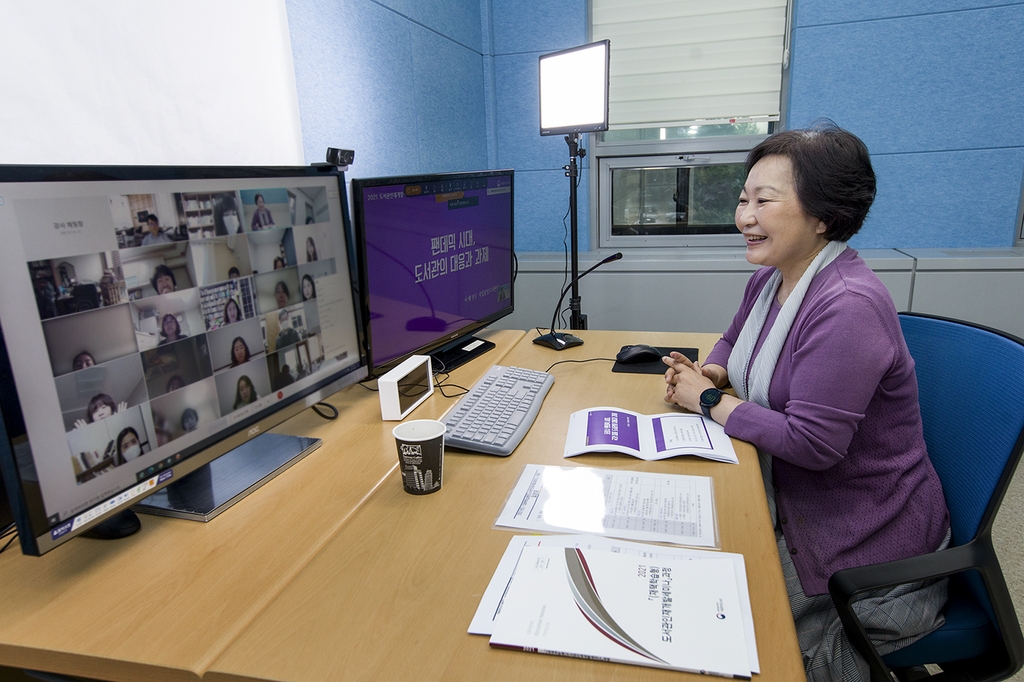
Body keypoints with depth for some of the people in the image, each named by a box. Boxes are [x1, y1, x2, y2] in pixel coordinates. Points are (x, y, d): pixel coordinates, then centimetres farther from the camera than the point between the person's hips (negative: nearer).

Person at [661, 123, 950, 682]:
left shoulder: (848, 306, -28)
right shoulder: (770, 278, 1)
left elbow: (811, 443, -28)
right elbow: (735, 341, 19)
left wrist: (710, 401, -17)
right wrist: (710, 373, -4)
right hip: (794, 502, 8)